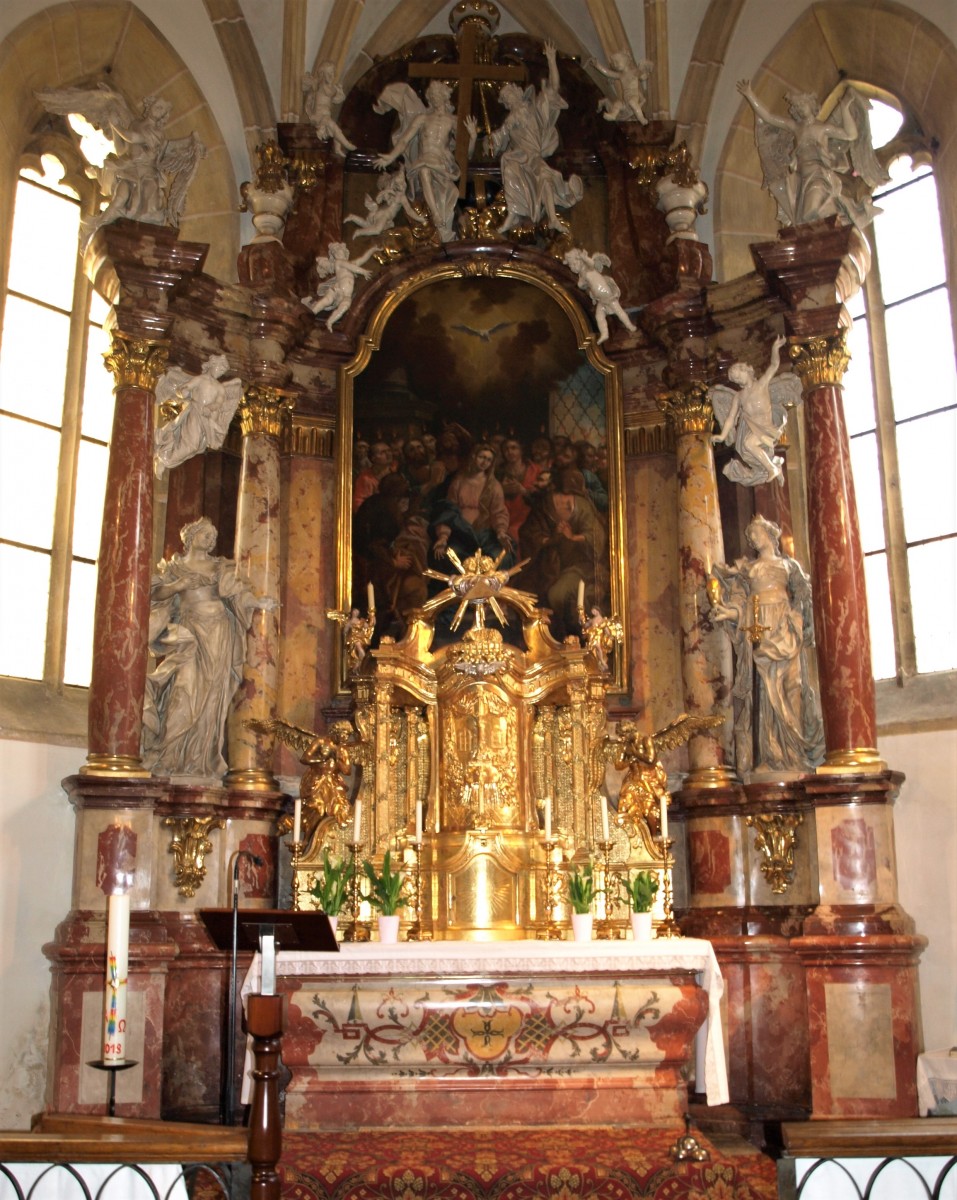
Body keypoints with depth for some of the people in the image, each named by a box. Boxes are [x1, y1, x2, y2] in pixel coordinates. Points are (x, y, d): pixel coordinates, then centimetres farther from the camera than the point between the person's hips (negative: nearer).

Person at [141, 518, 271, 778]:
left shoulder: (219, 567, 13)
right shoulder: (175, 567, 14)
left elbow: (237, 590, -1)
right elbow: (155, 593, 3)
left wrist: (259, 603, -19)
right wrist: (180, 585, -10)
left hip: (216, 632, 1)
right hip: (189, 632, -1)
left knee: (211, 694, -5)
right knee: (185, 690, -12)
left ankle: (201, 760, -5)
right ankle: (170, 757, -8)